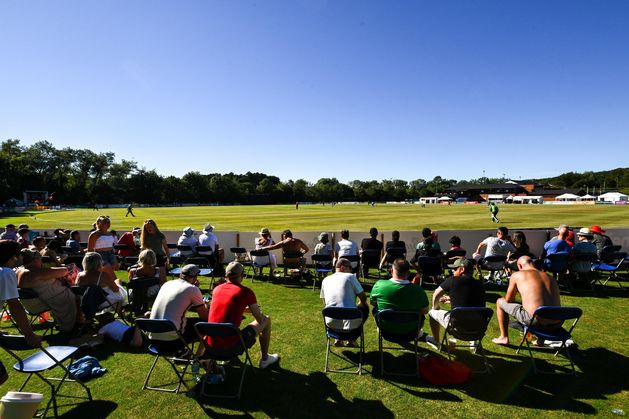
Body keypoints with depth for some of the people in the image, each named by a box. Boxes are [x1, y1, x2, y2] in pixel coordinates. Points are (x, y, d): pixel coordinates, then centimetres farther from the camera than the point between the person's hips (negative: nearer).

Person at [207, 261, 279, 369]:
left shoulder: (217, 289, 6)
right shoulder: (246, 292, -8)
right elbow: (260, 319, 0)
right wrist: (252, 309, 23)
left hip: (211, 345, 6)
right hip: (231, 346, -5)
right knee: (267, 320, 14)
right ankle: (265, 359, 27)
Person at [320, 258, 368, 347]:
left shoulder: (325, 280, 8)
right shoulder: (350, 277, -5)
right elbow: (363, 297, 0)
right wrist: (361, 303, 23)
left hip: (331, 323, 4)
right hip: (350, 323, -4)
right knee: (365, 308, 26)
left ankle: (338, 339, 26)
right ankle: (351, 339, 22)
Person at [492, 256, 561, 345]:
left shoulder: (516, 275, 3)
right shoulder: (551, 278, 17)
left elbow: (508, 300, 11)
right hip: (556, 324, 6)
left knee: (500, 302, 17)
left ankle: (504, 337, 24)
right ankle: (540, 338, 35)